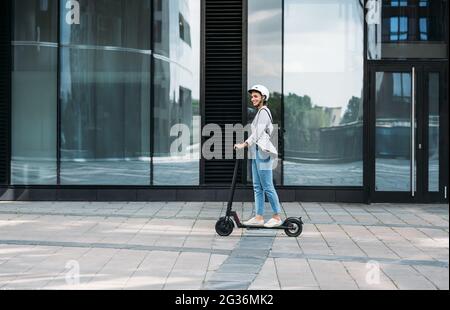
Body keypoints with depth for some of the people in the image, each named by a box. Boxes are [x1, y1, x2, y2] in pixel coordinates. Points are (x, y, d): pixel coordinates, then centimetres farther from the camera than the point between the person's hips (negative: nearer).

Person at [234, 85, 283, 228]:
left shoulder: (264, 112, -11)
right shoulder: (261, 112, 18)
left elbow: (257, 133, -20)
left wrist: (244, 145, -25)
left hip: (263, 153, -10)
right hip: (257, 153, 10)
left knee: (267, 187, -5)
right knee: (257, 187, 8)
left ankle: (277, 217, 2)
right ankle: (259, 217, 11)